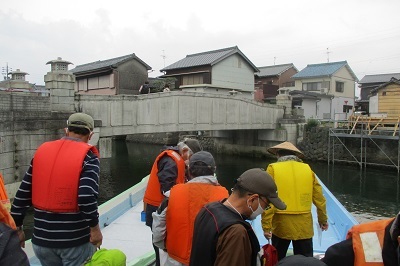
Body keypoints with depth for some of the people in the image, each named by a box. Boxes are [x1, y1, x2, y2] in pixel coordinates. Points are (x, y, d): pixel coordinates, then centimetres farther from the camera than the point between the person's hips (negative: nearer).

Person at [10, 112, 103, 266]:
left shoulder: (42, 150, 4)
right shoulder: (88, 156, -10)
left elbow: (22, 194, 6)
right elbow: (87, 197, -23)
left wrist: (17, 227, 15)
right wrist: (94, 227, -10)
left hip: (42, 238, 5)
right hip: (76, 240, -5)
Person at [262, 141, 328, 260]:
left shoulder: (273, 169, -3)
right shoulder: (308, 169, 5)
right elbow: (319, 199, 8)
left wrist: (266, 226, -6)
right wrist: (323, 219, 22)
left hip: (281, 224, -2)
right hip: (304, 224, 2)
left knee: (277, 260, 16)